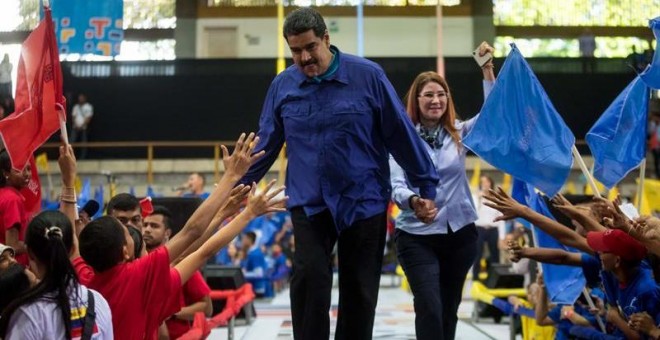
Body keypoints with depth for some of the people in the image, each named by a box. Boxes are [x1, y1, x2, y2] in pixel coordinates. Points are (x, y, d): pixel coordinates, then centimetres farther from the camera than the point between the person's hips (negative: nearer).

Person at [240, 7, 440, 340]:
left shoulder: (368, 75, -7)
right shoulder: (282, 85, 1)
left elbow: (402, 135, -2)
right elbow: (266, 145, 12)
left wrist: (427, 187, 1)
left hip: (364, 202, -1)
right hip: (308, 203, 1)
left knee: (360, 289, 6)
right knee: (309, 275, -17)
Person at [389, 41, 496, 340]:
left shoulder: (459, 133, 5)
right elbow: (396, 186, -14)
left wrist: (488, 70, -16)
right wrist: (413, 201, -35)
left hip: (460, 233, 4)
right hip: (417, 237, -3)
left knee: (449, 310, 12)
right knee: (430, 310, -14)